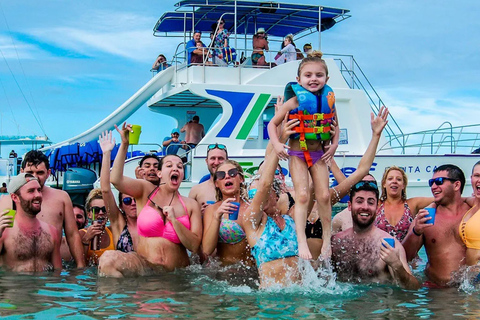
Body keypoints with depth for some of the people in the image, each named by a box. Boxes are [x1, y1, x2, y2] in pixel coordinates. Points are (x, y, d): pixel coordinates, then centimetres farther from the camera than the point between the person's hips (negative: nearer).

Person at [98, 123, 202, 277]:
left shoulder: (191, 205, 7)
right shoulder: (146, 191, 6)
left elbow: (194, 246, -1)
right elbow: (116, 179, -13)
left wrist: (174, 220, -12)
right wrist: (124, 144, -17)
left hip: (176, 272, 2)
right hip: (143, 265, -2)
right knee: (108, 259, -29)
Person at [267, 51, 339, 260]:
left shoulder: (328, 100, -1)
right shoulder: (295, 101, -13)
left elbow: (335, 125, 15)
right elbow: (273, 123, -9)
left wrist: (334, 144, 0)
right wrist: (276, 144, -23)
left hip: (319, 154, 4)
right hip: (297, 154, -3)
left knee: (324, 196, 0)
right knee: (302, 196, -11)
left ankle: (327, 239, 13)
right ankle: (301, 242, -12)